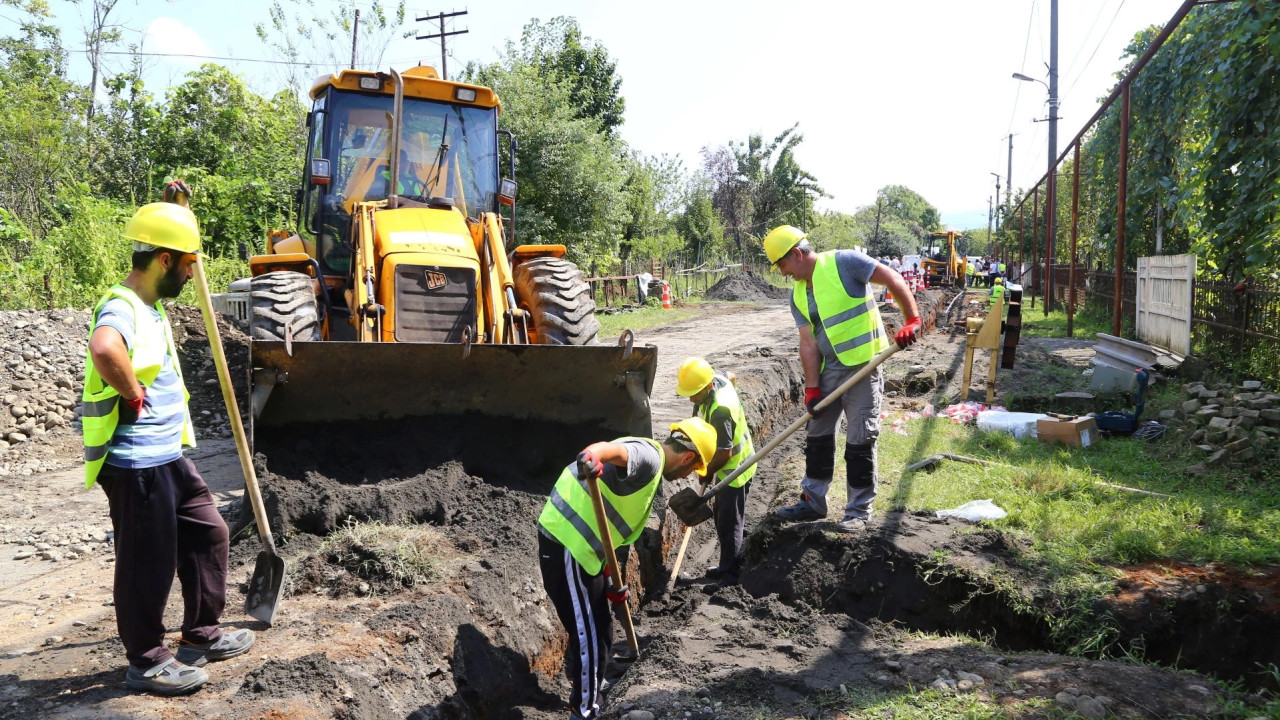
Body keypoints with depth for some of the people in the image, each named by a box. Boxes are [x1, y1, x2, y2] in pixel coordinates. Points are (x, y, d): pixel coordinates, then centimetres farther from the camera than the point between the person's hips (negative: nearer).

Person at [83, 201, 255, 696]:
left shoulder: (149, 306, 12)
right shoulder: (121, 308, -20)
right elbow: (103, 348, -44)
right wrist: (134, 395, -27)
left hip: (168, 456, 10)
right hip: (137, 464, -10)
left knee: (208, 534, 17)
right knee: (147, 562, 3)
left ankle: (201, 636, 31)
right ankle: (146, 662, 19)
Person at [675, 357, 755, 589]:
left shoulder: (720, 411, -34)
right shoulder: (718, 378, -9)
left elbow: (724, 453, -27)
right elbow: (728, 378, 19)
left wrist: (707, 472, -9)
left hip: (735, 468, -10)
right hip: (729, 465, 10)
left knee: (729, 523, -2)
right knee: (722, 517, 18)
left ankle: (731, 574, 7)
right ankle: (727, 565, 30)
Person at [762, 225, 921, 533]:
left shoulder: (843, 262, -13)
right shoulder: (798, 296, 7)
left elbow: (893, 280, -13)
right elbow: (808, 343, 2)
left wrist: (912, 320, -19)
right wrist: (812, 388, -5)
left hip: (863, 365, -7)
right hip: (829, 369, 7)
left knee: (860, 441, -1)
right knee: (817, 435, 13)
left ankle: (859, 510, 13)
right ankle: (812, 502, 27)